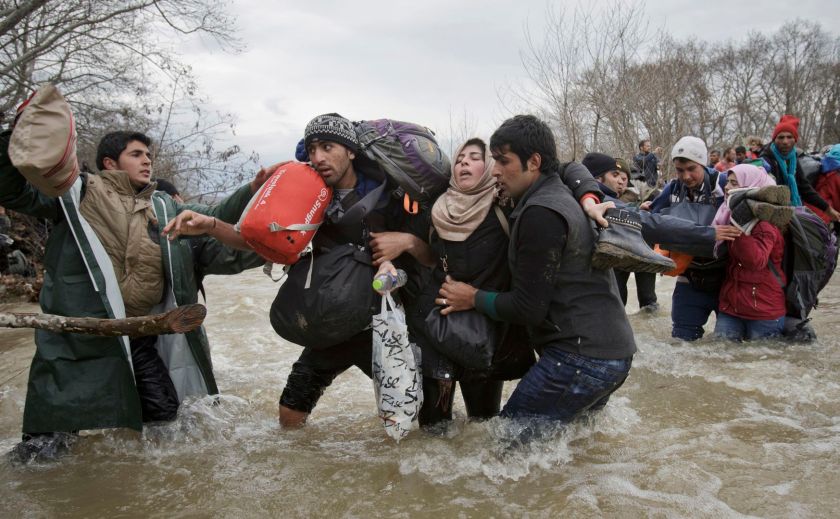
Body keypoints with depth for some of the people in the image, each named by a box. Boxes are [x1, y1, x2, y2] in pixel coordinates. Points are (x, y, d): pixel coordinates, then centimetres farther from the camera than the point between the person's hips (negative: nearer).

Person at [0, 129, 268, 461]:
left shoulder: (162, 207, 17)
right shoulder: (76, 194, 1)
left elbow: (212, 219, 17)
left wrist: (251, 190, 3)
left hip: (140, 335, 5)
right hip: (80, 333, -5)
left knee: (166, 420, 13)